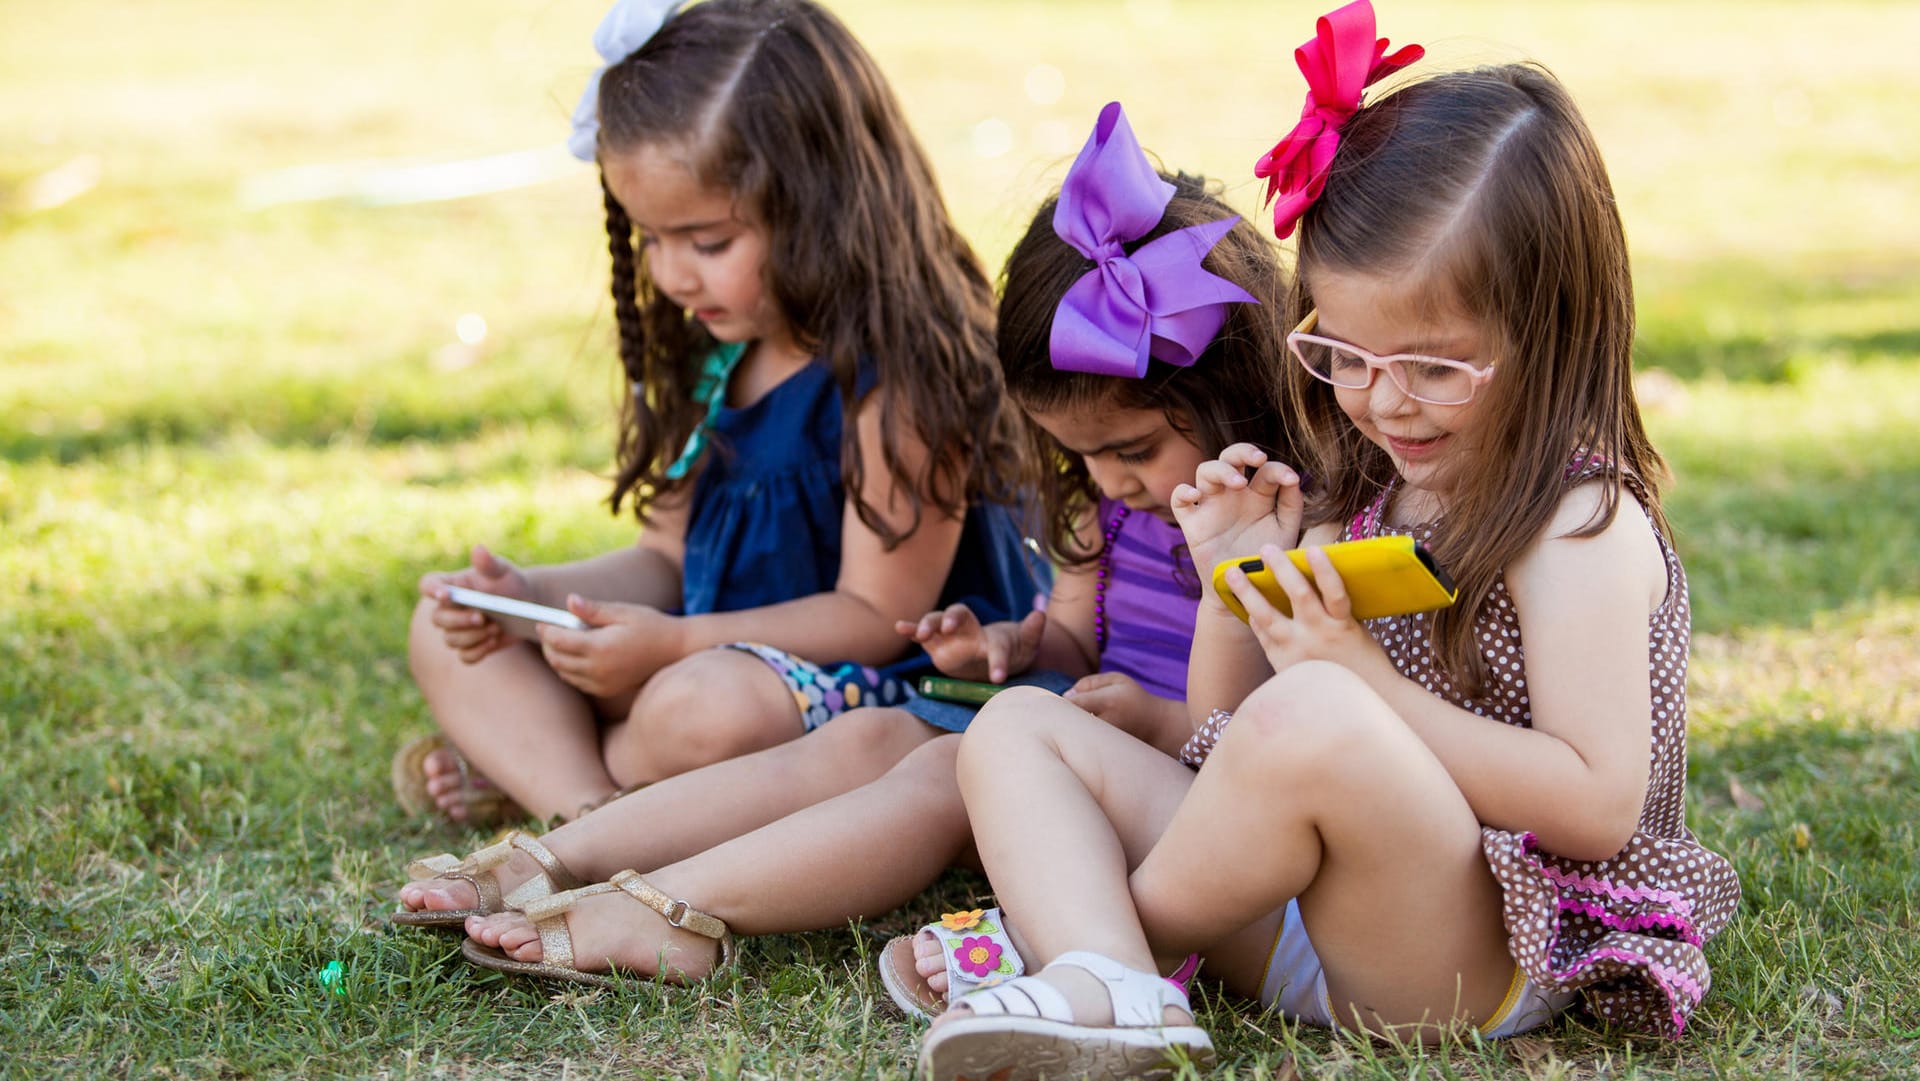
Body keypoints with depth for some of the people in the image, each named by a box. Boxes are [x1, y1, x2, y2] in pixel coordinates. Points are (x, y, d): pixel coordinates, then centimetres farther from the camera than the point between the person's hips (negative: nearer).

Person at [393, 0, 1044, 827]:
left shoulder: (900, 370, -20)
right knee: (449, 637, 4)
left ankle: (523, 760, -6)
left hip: (889, 685, -8)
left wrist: (671, 645, -27)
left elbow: (879, 614, -19)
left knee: (703, 710, -39)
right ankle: (592, 818, -20)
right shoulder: (710, 353, 6)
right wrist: (533, 596, -7)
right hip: (713, 653, 9)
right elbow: (672, 557, 12)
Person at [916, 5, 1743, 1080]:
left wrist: (1369, 688, -23)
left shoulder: (1582, 527, -10)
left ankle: (1090, 924, -10)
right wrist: (1234, 581, -2)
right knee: (1018, 725, 2)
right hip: (1288, 924, 9)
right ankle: (1109, 987, -27)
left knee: (1310, 716, -38)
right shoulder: (1358, 501, 13)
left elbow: (1599, 808, -19)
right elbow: (1229, 731, 17)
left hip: (1476, 960, -9)